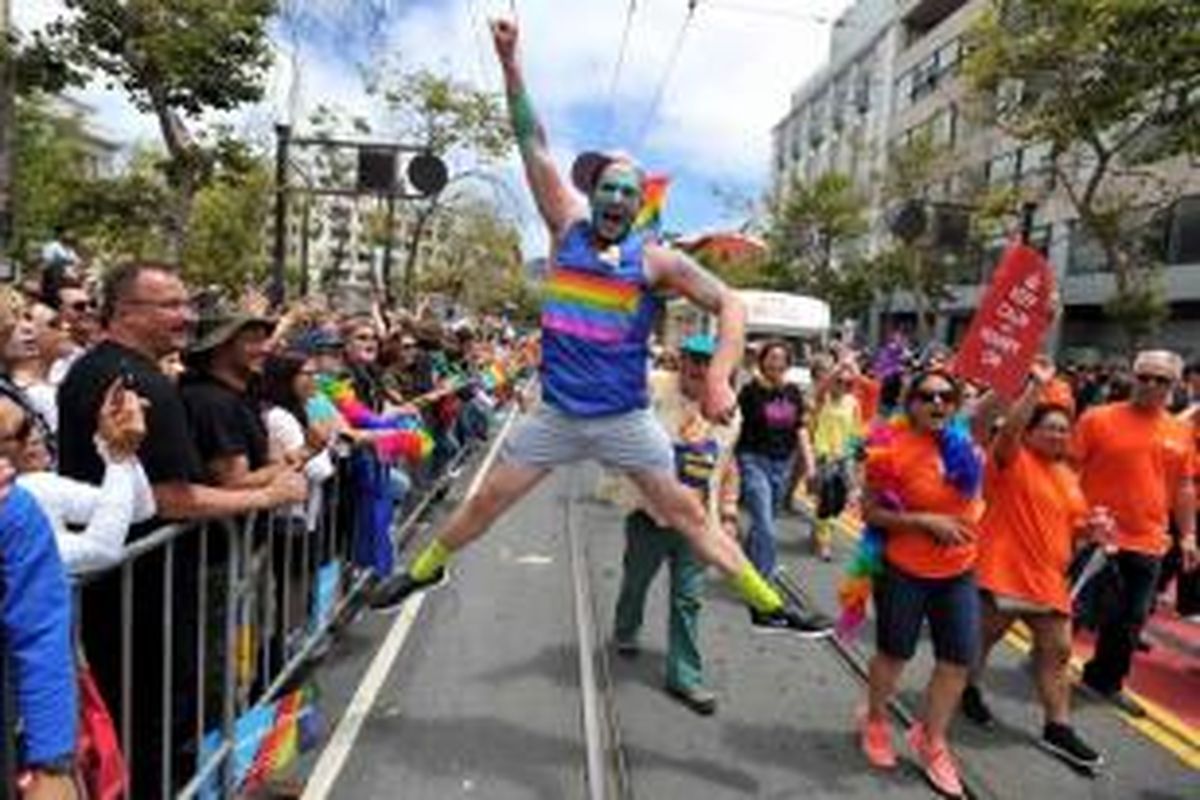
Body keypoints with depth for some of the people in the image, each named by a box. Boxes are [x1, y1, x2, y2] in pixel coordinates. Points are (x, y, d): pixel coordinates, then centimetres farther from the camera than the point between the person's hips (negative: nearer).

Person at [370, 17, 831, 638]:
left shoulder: (654, 260, -8)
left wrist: (719, 379, -21)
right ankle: (425, 569, 35)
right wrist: (509, 62, -7)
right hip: (556, 414, 2)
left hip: (626, 419, -2)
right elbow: (534, 144, -2)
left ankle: (769, 606, 17)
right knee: (485, 501, 11)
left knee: (688, 516, 4)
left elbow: (729, 304, -8)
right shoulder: (567, 229, 0)